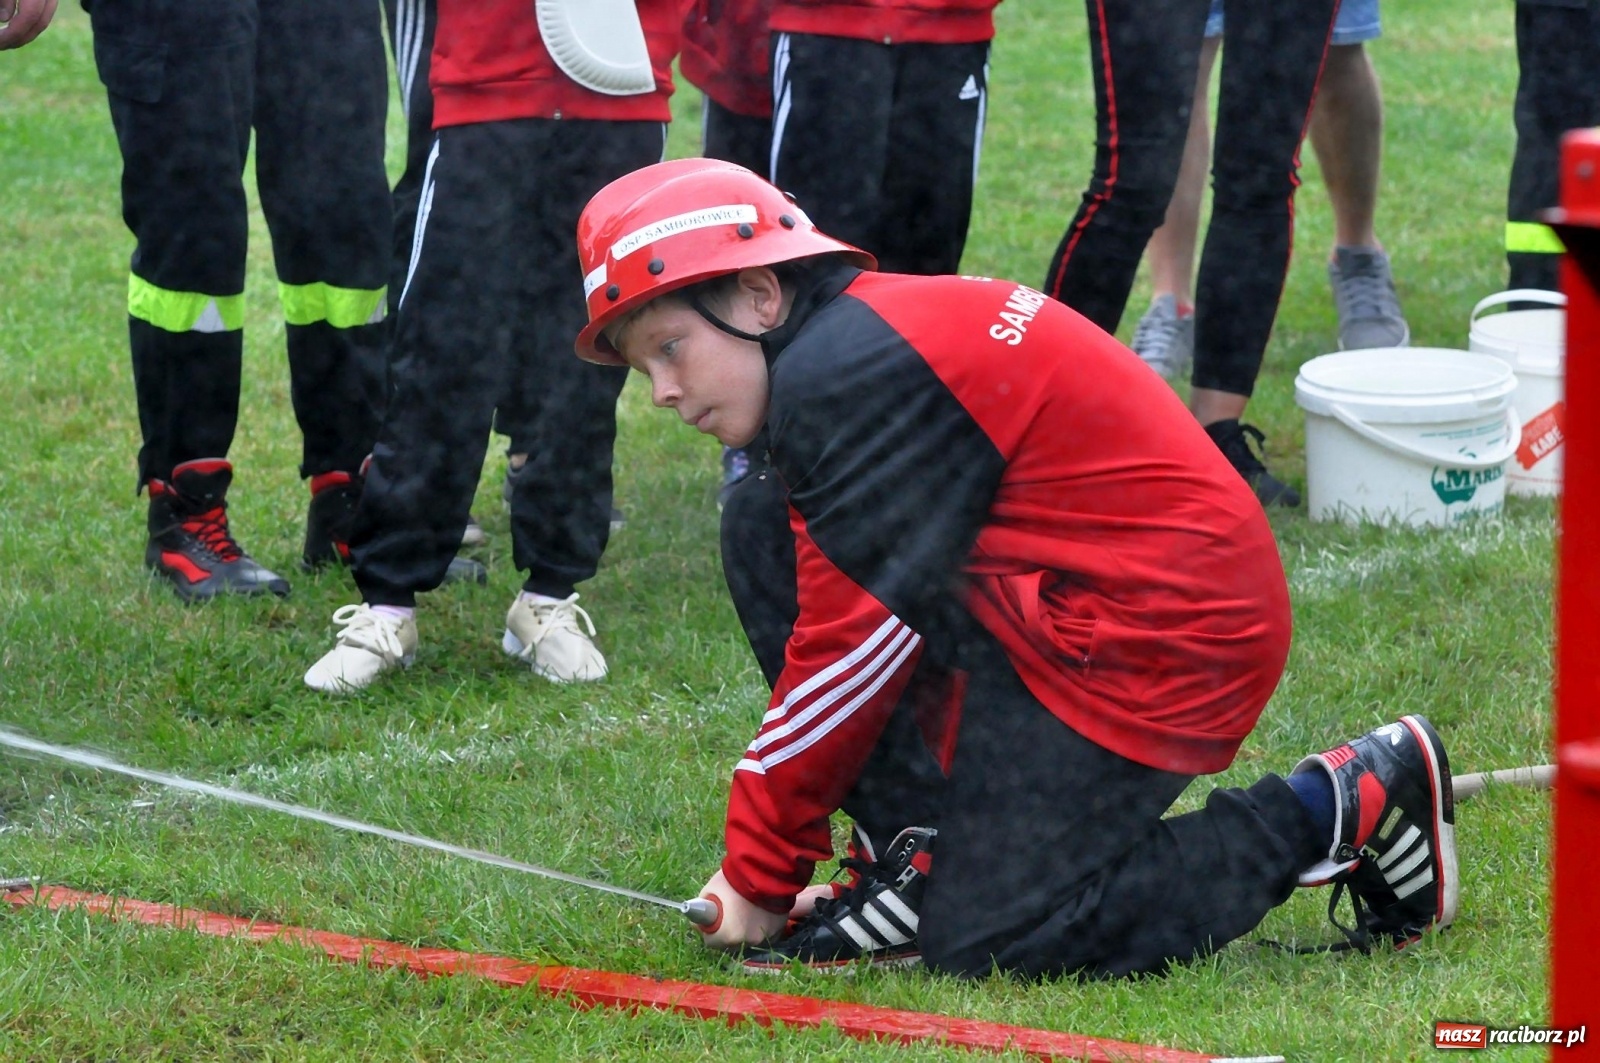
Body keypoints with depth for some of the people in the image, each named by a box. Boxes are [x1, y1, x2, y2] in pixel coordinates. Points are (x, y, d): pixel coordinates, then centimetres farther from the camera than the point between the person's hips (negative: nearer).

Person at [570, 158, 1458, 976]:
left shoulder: (843, 375, -17)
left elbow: (857, 641, -17)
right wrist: (761, 849, 14)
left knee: (984, 941, -12)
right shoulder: (867, 336, 14)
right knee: (765, 528, 4)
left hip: (1165, 631, -10)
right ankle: (920, 860, -1)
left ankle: (1345, 808, -2)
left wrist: (759, 876, -8)